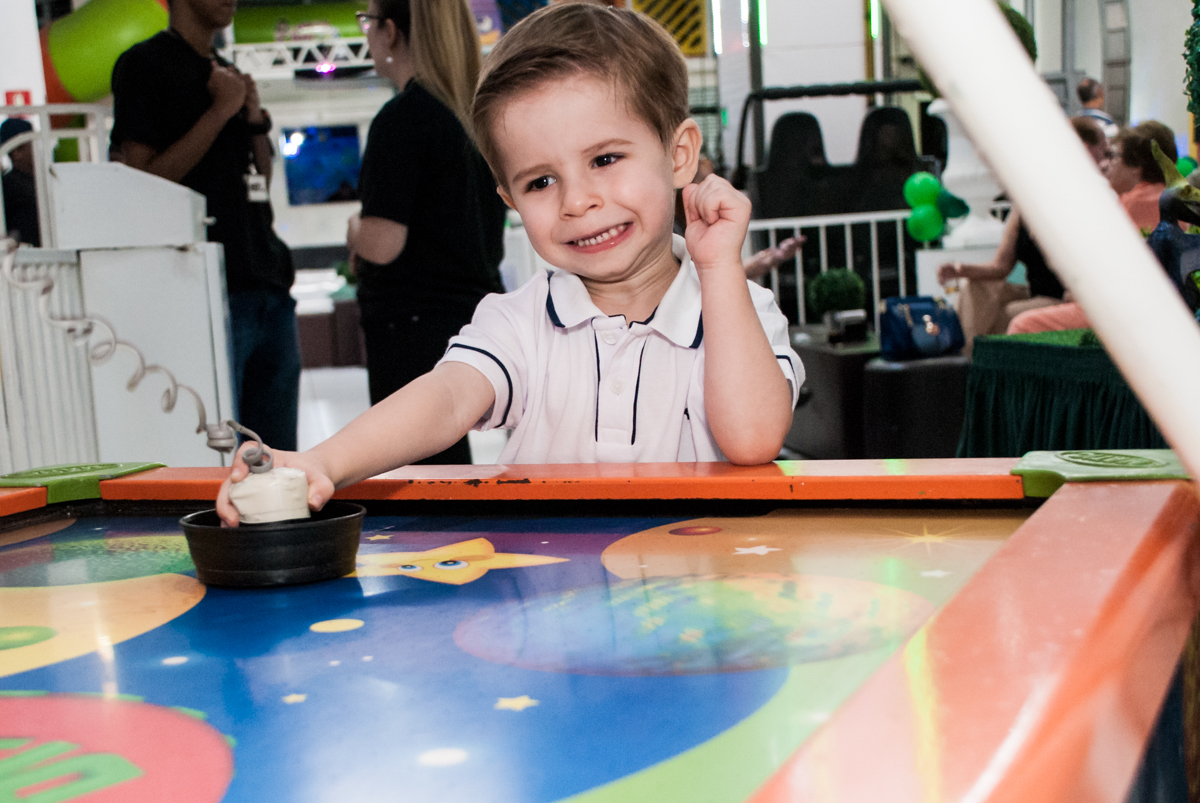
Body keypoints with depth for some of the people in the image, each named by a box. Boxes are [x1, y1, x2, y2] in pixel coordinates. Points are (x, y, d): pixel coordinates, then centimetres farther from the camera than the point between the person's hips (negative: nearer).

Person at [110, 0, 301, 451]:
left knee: (278, 464, 9)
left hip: (270, 287, 7)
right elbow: (143, 181, -10)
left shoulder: (228, 73, 20)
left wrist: (257, 121, 5)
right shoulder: (145, 64, -1)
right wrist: (220, 111, -11)